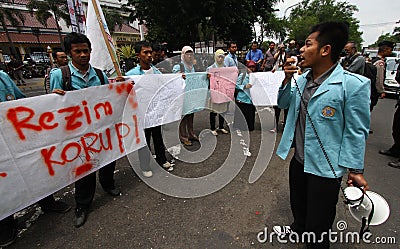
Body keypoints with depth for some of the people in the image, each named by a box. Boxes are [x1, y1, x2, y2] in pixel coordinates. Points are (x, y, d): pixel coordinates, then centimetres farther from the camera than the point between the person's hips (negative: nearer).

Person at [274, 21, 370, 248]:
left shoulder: (353, 85, -19)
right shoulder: (302, 79, 0)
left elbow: (356, 132, -15)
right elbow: (283, 104, 7)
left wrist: (355, 170, -11)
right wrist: (287, 80, -8)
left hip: (325, 168, -6)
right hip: (299, 159, 7)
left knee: (318, 222, 15)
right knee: (298, 203, 31)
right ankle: (298, 228, 61)